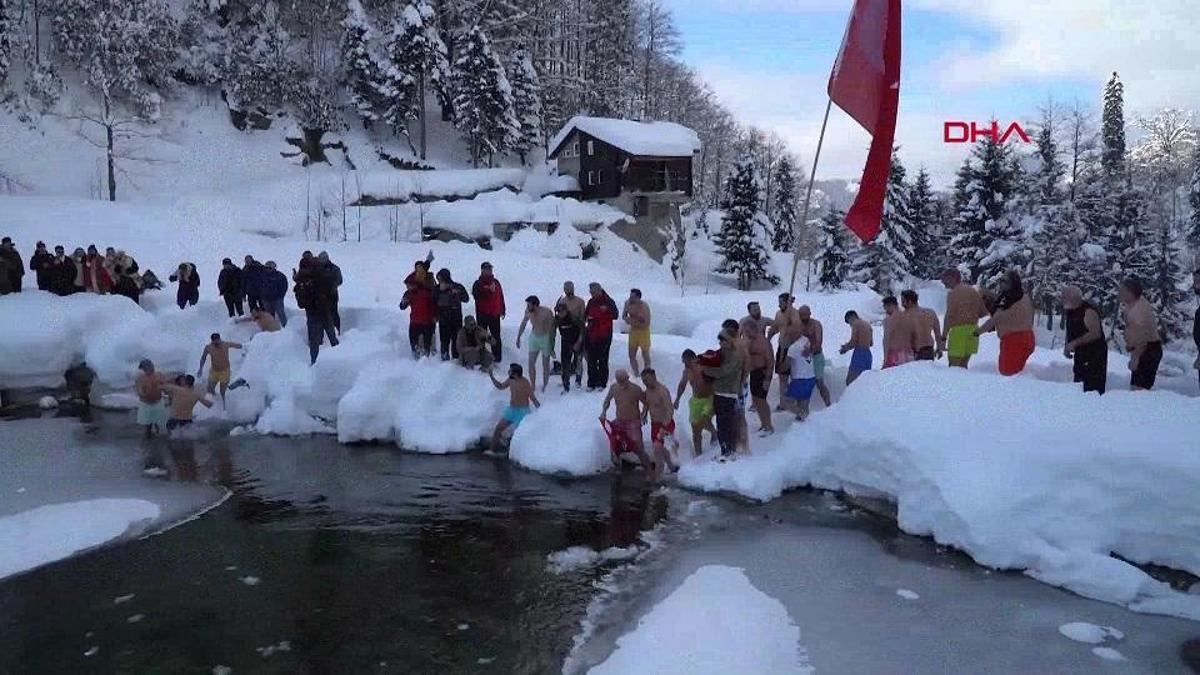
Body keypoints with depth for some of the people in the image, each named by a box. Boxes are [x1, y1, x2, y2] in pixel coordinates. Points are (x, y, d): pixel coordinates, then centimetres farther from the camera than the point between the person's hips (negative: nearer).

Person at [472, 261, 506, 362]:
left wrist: (502, 311, 15)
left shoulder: (496, 282, 9)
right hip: (482, 314, -3)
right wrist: (489, 291, -28)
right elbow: (477, 296, -22)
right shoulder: (478, 284, -4)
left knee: (496, 336, 7)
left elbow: (501, 296, 14)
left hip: (495, 314, 3)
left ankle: (497, 356, 14)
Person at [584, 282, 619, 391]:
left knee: (603, 361, 2)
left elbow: (615, 315, -16)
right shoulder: (591, 302, 9)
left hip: (604, 336, -5)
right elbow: (585, 316, 21)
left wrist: (606, 310, -31)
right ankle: (591, 383, 13)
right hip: (591, 336, 5)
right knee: (591, 361, 7)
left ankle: (602, 383, 9)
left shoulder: (608, 301, -7)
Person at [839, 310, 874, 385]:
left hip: (859, 353, -8)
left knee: (850, 381, -10)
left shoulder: (856, 324, -6)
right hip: (868, 353, 8)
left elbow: (853, 341, -12)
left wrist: (845, 348, 5)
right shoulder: (868, 325, 18)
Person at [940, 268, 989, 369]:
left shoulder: (953, 293, -11)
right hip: (973, 330, 8)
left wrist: (943, 338, -16)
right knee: (963, 365, 17)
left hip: (958, 330, -8)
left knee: (954, 366, -6)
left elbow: (949, 316, -16)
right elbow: (984, 312, 15)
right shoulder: (973, 291, 12)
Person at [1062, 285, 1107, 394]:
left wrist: (1074, 343, -26)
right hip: (1080, 354, 9)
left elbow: (1095, 334, -25)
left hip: (1095, 354, -9)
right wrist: (1067, 346, 6)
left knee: (1093, 389, -13)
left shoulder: (1088, 311, -17)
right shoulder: (1069, 311, 10)